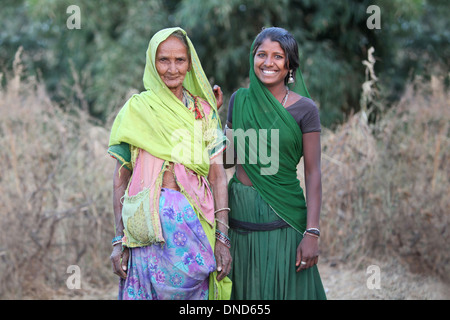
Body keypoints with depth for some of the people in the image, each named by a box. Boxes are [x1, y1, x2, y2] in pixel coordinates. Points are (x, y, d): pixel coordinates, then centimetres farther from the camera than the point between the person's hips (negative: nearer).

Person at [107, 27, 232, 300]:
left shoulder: (204, 110, 10)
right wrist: (119, 241, -1)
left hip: (197, 222, 2)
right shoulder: (137, 109, 4)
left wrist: (222, 236, -4)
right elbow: (120, 178, 4)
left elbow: (217, 174, 5)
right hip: (151, 224, -2)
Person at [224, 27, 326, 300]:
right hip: (240, 215, 4)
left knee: (284, 290, 4)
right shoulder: (240, 100, 6)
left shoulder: (304, 109, -5)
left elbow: (313, 174, -6)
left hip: (282, 219, -3)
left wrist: (312, 234, -13)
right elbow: (228, 159, 11)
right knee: (246, 291, 11)